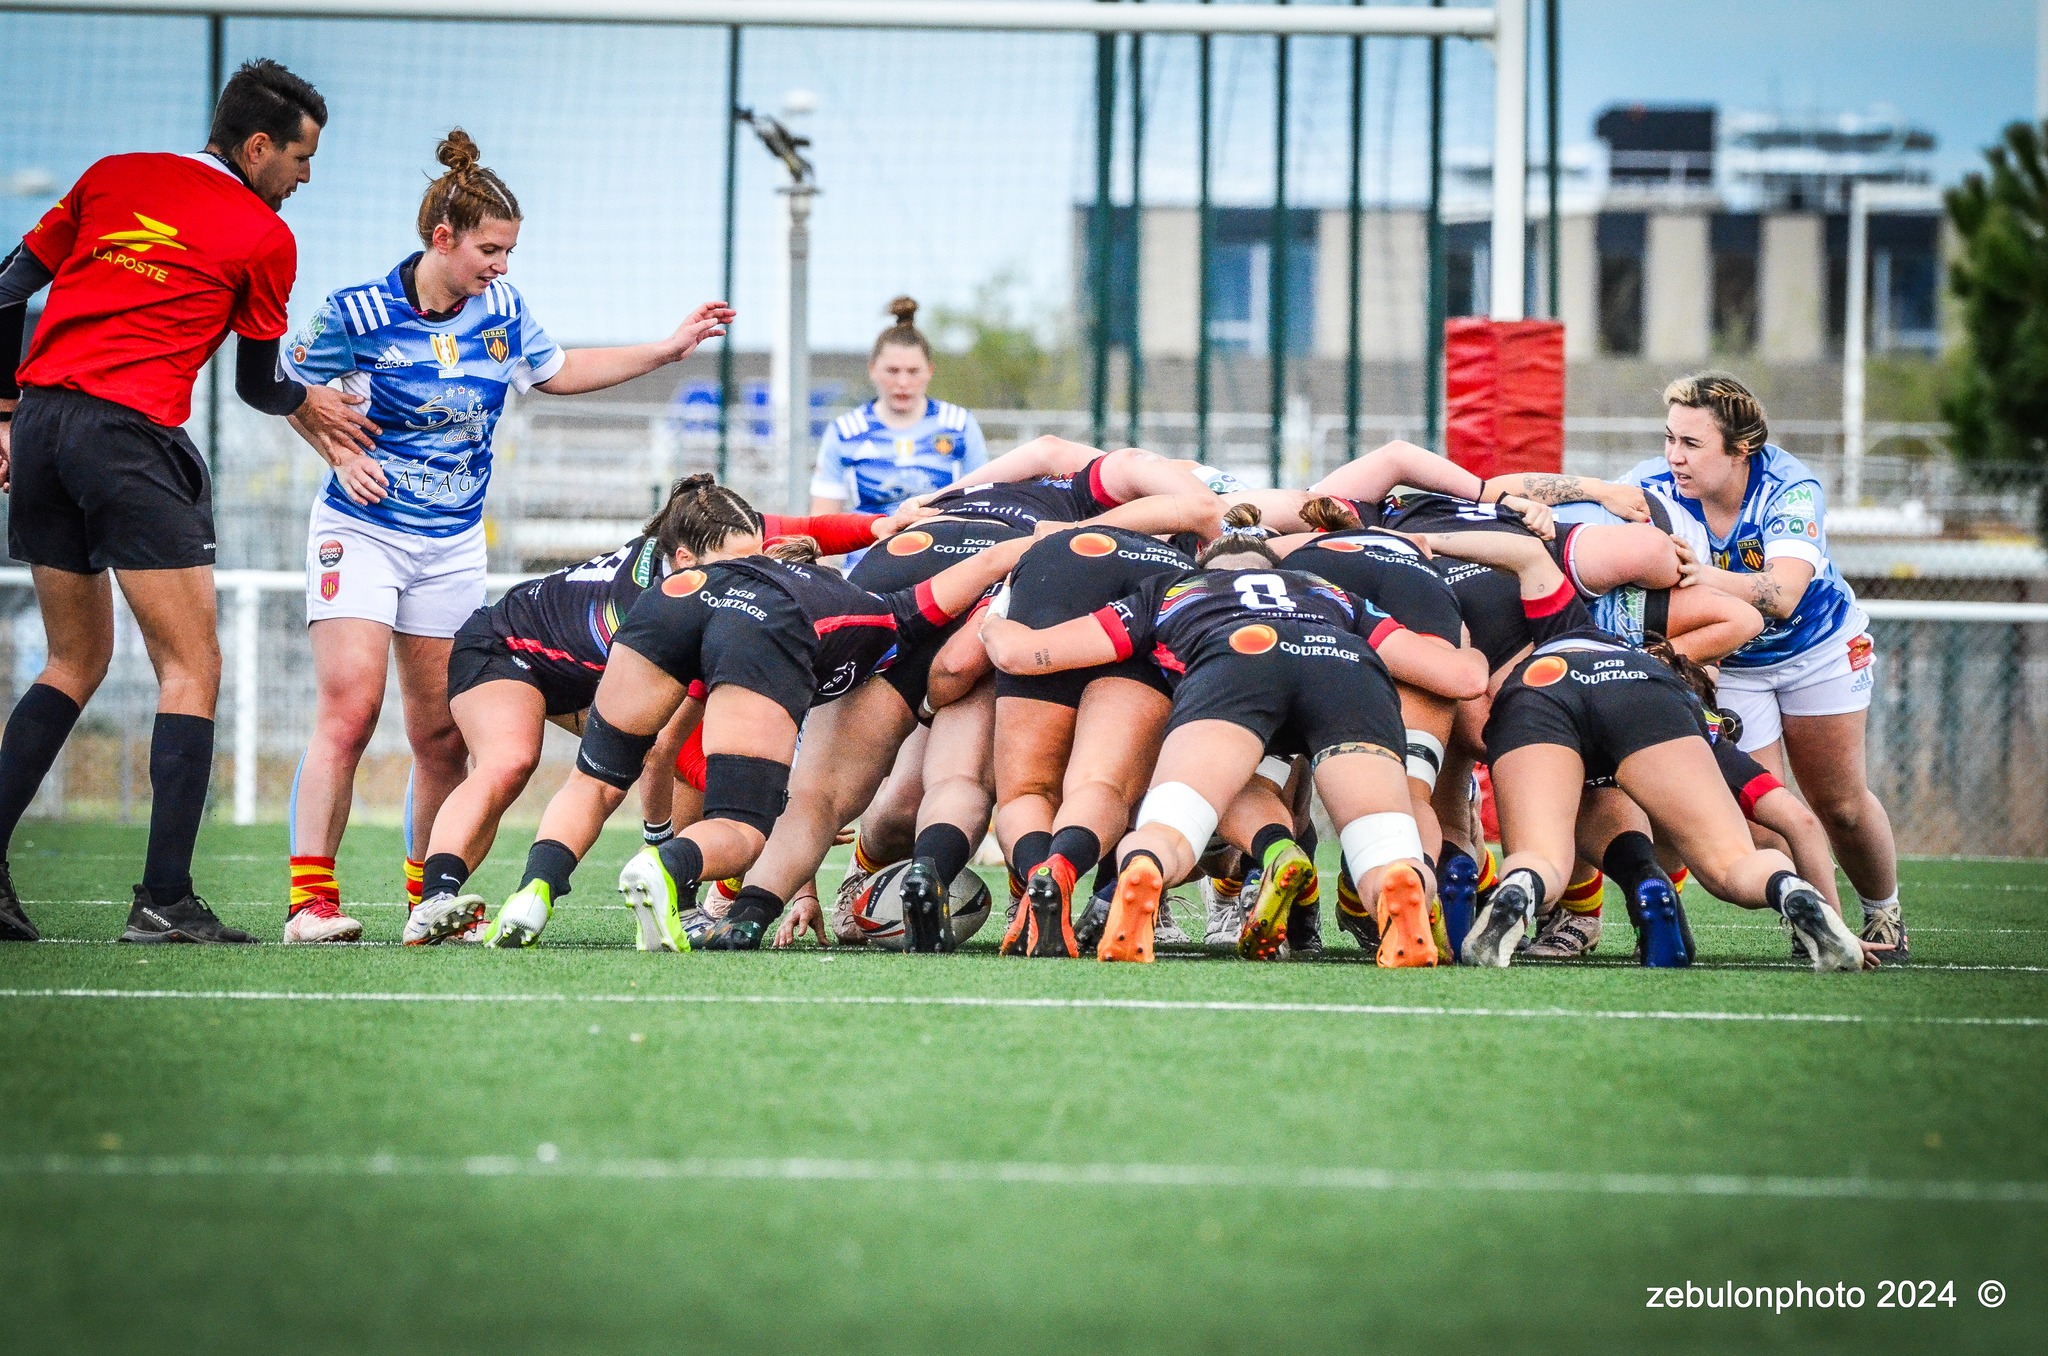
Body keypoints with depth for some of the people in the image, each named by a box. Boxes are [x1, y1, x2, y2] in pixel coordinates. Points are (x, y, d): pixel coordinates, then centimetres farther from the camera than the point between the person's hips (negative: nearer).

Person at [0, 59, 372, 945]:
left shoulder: (113, 177, 17)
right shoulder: (264, 237, 3)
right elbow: (258, 385, 13)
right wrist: (310, 404, 34)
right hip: (131, 439, -6)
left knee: (75, 661, 18)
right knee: (190, 666, 0)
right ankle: (164, 900, -8)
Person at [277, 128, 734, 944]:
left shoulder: (502, 311, 1)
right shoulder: (359, 313, -13)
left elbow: (558, 371, 19)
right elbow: (292, 386, 1)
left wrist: (669, 350, 16)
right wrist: (339, 453, -14)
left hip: (453, 546, 5)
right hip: (361, 533, -5)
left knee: (442, 735, 6)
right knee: (349, 706, -19)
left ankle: (431, 896, 20)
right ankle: (310, 899, -20)